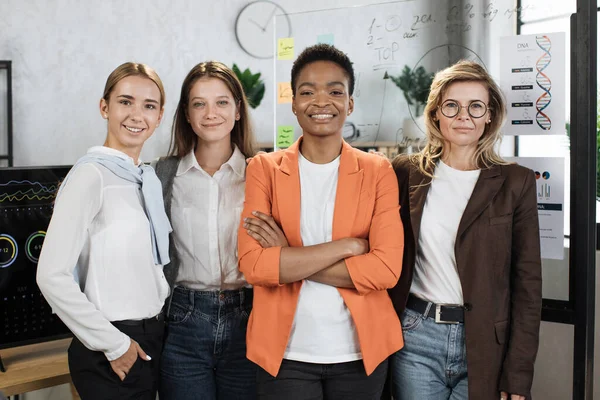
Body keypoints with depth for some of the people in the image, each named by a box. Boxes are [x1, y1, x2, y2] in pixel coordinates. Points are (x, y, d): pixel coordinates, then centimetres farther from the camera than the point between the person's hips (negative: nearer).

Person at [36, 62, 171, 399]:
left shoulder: (149, 178, 8)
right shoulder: (91, 175, -15)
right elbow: (52, 275, -21)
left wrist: (157, 328, 7)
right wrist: (114, 345, -16)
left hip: (152, 338, 7)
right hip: (112, 357, -7)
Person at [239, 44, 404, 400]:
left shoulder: (378, 171, -1)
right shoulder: (265, 169, -1)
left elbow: (386, 268, -12)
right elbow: (253, 265, -12)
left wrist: (287, 259, -14)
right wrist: (347, 245, -16)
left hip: (360, 352, 1)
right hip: (286, 353, 0)